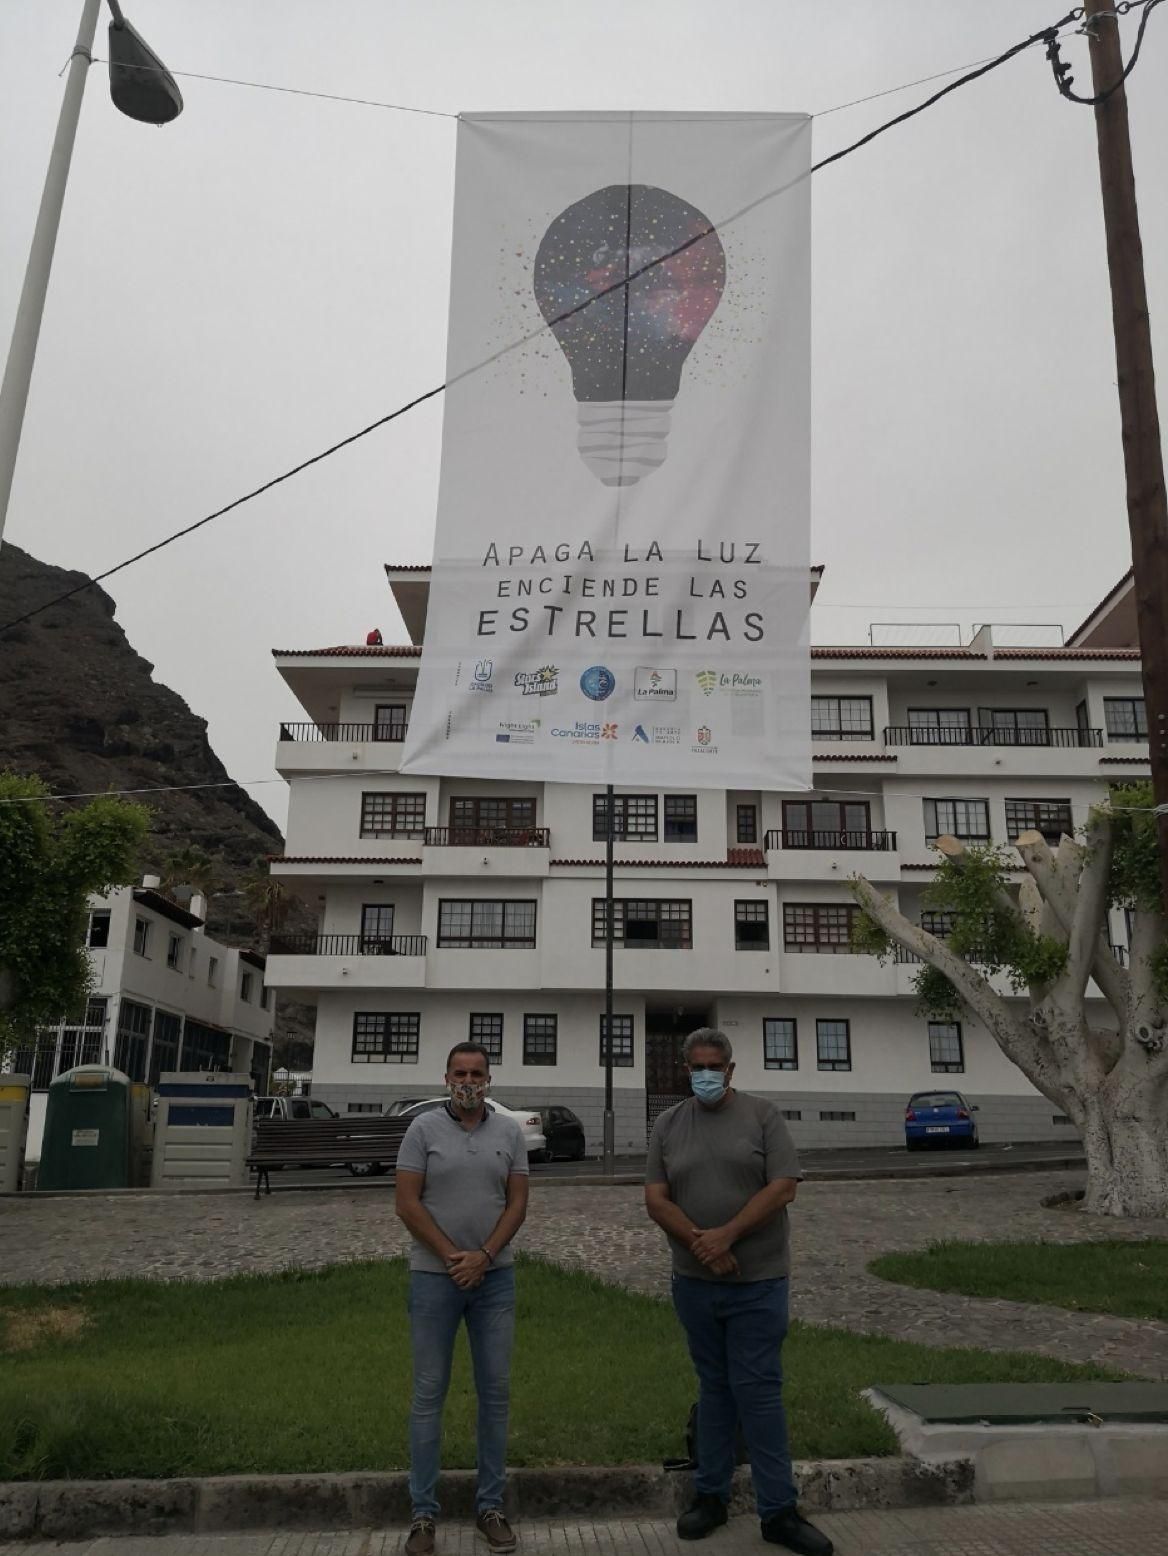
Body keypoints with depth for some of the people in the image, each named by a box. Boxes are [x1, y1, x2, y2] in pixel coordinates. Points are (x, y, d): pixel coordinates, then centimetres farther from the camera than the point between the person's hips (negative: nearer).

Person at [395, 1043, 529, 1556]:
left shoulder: (509, 1132, 2)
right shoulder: (423, 1129, -4)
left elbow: (517, 1203, 1)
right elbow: (407, 1204, -7)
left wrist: (483, 1256, -10)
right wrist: (452, 1256, -10)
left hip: (495, 1277, 2)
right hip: (434, 1276, -2)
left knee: (495, 1392, 8)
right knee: (428, 1394, 5)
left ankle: (490, 1505, 21)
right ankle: (423, 1512, 16)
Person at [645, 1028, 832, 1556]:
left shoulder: (762, 1115, -3)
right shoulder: (668, 1125, 6)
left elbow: (783, 1187, -11)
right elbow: (656, 1199, 0)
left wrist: (725, 1236, -17)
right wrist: (699, 1243, -15)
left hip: (757, 1281, -3)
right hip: (695, 1281, 3)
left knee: (758, 1391, -1)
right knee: (714, 1387, 14)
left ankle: (779, 1511, 9)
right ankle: (710, 1494, 25)